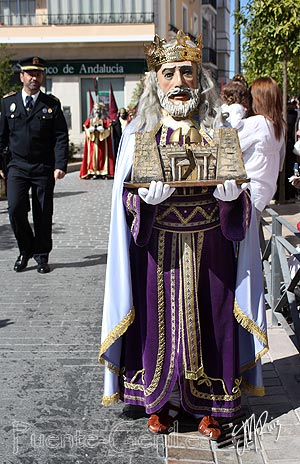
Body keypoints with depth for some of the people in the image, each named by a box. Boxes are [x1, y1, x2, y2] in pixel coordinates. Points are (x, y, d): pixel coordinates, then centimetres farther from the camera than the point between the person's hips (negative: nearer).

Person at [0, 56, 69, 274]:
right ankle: (26, 250, 12)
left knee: (43, 214, 4)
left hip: (44, 168, 0)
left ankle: (41, 256, 19)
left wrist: (60, 165, -12)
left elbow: (61, 137, -1)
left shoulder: (52, 104, 3)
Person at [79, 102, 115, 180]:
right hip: (92, 142, 2)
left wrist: (102, 130, -18)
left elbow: (108, 130, -1)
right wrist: (90, 130, -13)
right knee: (93, 156, -3)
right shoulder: (90, 120, 11)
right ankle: (93, 173, -4)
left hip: (102, 142, -2)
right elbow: (86, 129, 8)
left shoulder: (105, 120, 5)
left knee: (102, 156, -4)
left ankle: (103, 173, -2)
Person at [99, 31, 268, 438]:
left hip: (209, 251, 1)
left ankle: (207, 405, 24)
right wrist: (147, 197, -19)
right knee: (160, 321, 6)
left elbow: (239, 198, 8)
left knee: (207, 321, 6)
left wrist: (232, 194, -14)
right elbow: (126, 198, 2)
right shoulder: (139, 136, 3)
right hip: (158, 251, 0)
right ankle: (160, 401, 27)